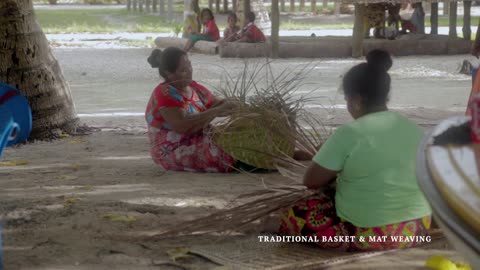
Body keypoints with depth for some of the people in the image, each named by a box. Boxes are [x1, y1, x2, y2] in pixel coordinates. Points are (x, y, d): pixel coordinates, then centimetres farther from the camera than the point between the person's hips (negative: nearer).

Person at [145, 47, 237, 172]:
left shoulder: (194, 87, 7)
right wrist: (214, 112, -28)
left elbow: (217, 102, 13)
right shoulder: (165, 93, -18)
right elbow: (182, 127, -29)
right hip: (171, 152, -9)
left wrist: (227, 105, -13)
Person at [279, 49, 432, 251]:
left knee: (293, 217, 7)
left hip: (366, 235, -7)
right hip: (416, 230, 7)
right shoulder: (414, 129, 3)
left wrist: (333, 175, 14)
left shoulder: (350, 133, -15)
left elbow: (311, 181, -8)